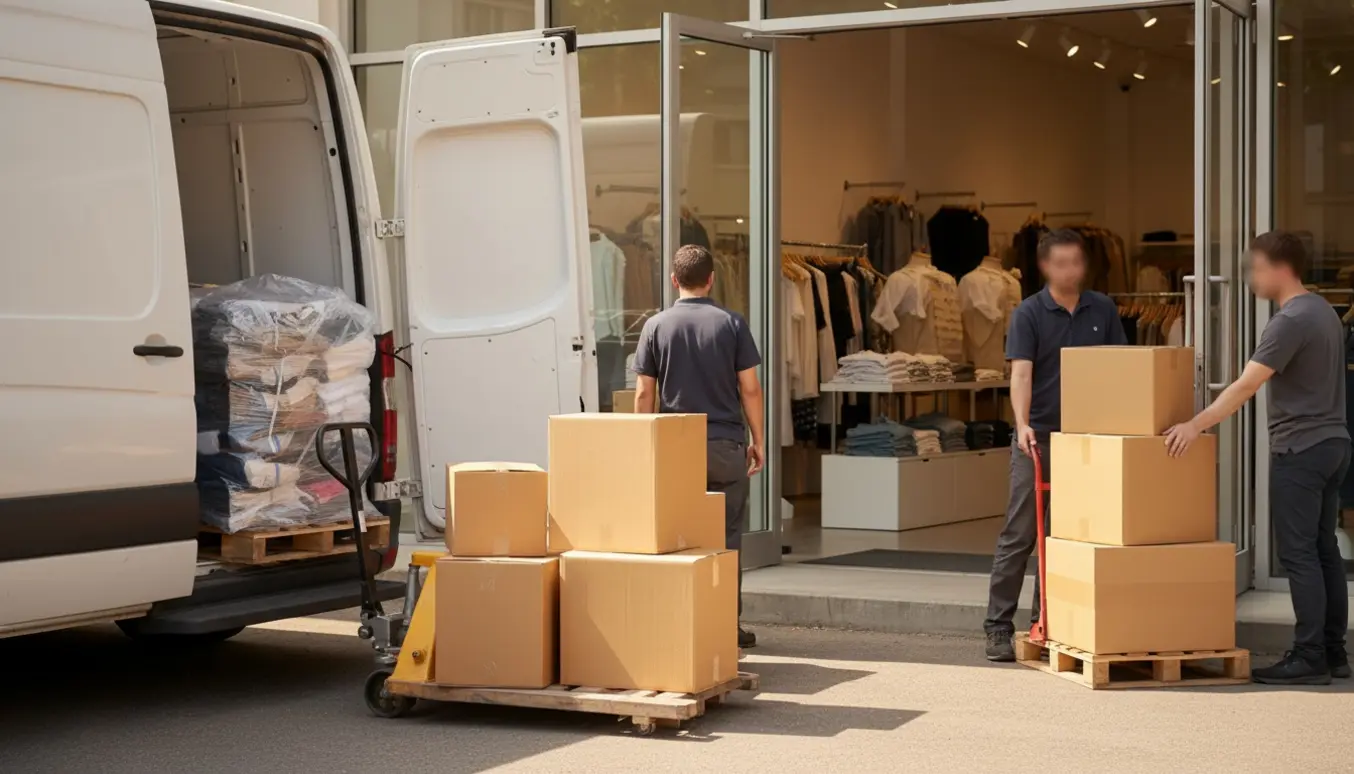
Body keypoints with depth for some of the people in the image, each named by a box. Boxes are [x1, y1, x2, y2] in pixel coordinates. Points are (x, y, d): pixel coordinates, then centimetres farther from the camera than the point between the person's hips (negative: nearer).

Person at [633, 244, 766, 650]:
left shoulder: (656, 326, 1)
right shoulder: (731, 323, -1)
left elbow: (644, 393, 0)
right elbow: (750, 389, -2)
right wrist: (757, 441, 7)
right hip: (726, 444, -1)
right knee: (726, 536, 5)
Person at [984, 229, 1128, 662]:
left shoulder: (1102, 310, 6)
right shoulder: (1029, 314, -5)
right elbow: (1021, 374, -16)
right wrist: (1022, 424, -31)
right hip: (1038, 437, -4)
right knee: (1019, 535, -3)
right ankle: (998, 627, 1)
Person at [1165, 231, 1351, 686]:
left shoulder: (1290, 321, -16)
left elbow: (1246, 384, -23)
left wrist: (1197, 424, -23)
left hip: (1301, 448, -10)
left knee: (1298, 553, -6)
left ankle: (1309, 657, -5)